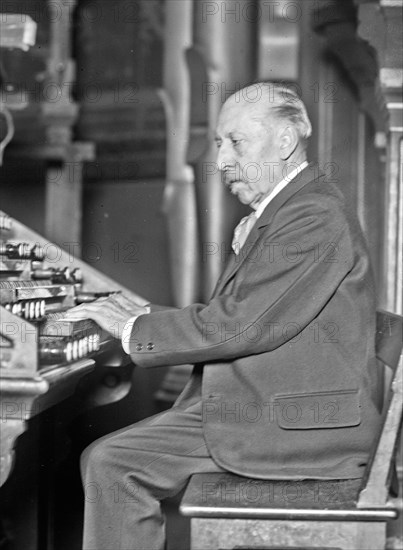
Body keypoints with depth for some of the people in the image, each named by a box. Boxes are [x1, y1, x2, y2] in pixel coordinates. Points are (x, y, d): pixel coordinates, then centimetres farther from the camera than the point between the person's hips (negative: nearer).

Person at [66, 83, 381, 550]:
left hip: (304, 430, -9)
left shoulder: (314, 217, -17)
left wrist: (133, 328, -12)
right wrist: (144, 318, 4)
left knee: (114, 466, -14)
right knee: (107, 461, 3)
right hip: (242, 402, 10)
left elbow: (238, 325, -23)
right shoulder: (278, 211, 17)